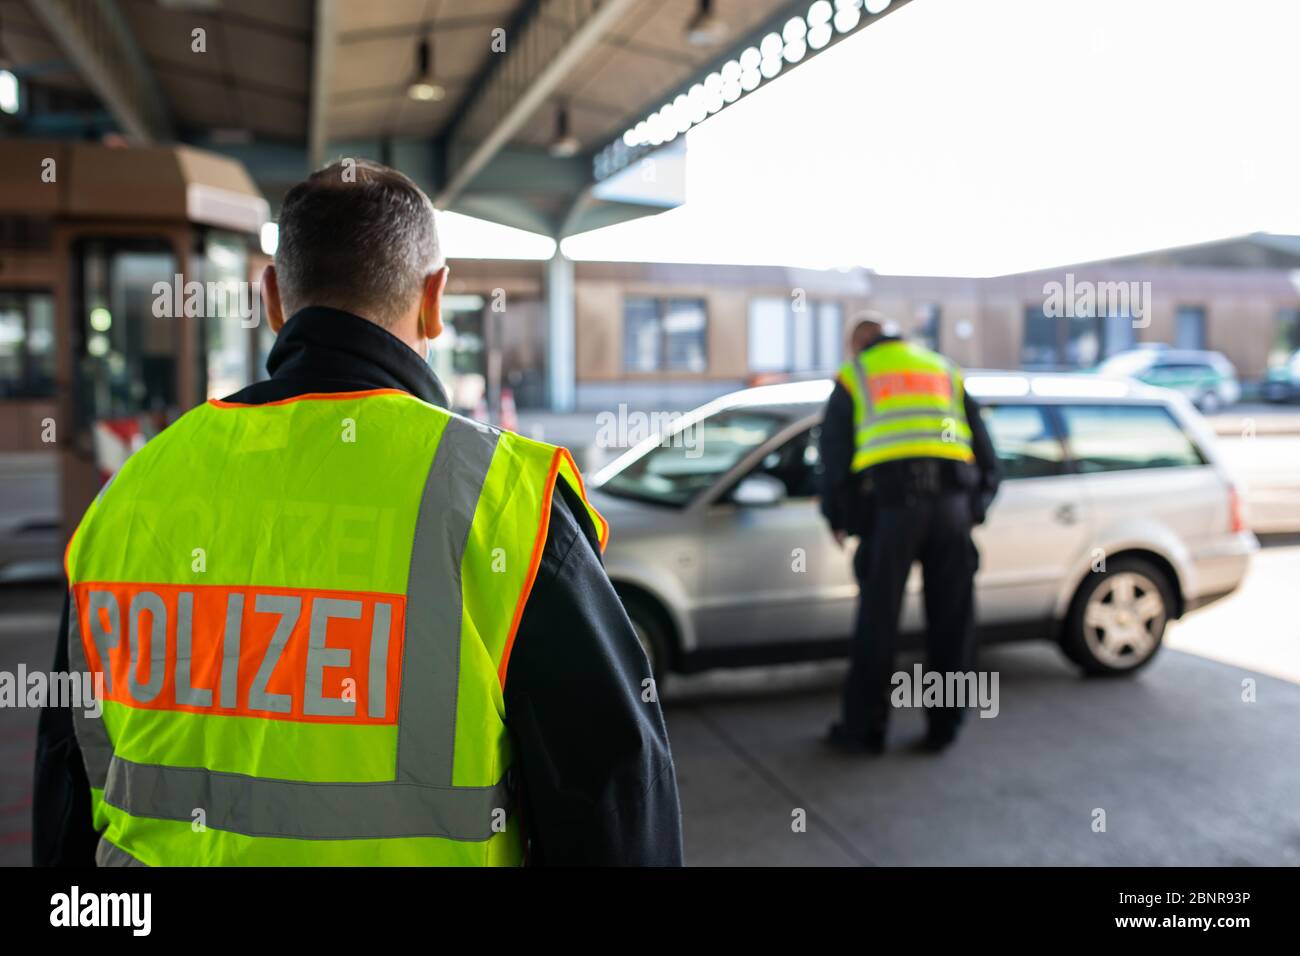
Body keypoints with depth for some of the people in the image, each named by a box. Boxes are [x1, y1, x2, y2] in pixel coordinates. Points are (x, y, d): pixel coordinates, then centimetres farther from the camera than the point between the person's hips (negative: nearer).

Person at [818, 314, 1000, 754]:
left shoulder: (853, 376, 16)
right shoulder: (944, 370, 25)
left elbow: (834, 451, 12)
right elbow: (982, 445, 22)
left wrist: (837, 517, 19)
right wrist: (979, 503, 26)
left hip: (890, 502, -3)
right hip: (952, 502, 3)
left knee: (878, 620, 4)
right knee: (951, 620, 11)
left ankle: (863, 729, 12)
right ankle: (943, 726, 19)